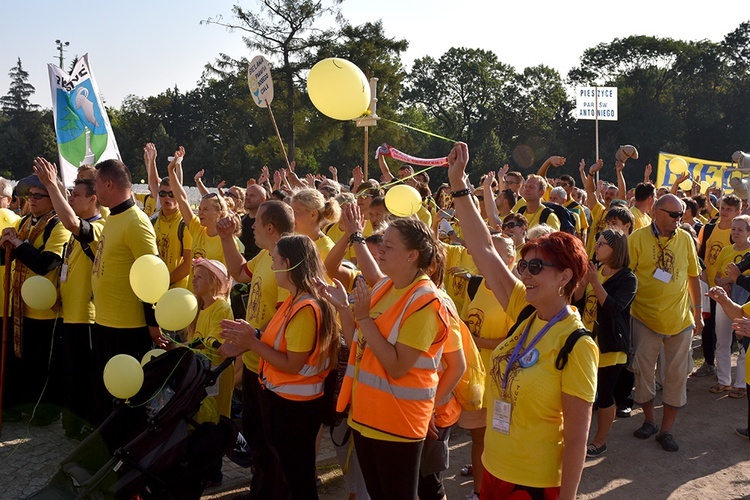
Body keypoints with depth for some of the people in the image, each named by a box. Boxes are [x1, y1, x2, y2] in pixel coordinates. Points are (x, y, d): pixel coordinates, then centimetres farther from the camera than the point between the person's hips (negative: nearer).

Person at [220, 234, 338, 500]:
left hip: (294, 405, -10)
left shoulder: (306, 309, -25)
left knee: (298, 478, 7)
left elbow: (292, 365, -24)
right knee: (285, 471, 25)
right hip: (280, 398, 10)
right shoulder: (295, 300, 6)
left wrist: (252, 343, -21)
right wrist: (250, 335, -2)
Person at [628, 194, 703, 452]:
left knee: (677, 375, 6)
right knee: (643, 371, 8)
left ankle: (666, 429, 18)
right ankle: (649, 419, 28)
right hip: (645, 317, -2)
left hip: (680, 319, 2)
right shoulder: (637, 238, -8)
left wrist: (698, 312, 10)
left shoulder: (686, 239, 2)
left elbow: (693, 277, 10)